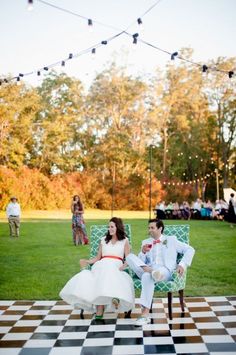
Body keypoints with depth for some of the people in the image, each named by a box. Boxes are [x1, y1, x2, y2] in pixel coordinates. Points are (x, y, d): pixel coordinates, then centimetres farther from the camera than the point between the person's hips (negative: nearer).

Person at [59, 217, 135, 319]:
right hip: (101, 265, 2)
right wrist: (87, 261, 5)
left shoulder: (124, 241, 18)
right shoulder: (104, 240, 27)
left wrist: (123, 266, -11)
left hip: (115, 267, -2)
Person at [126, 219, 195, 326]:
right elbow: (141, 261, 17)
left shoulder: (171, 240, 18)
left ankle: (145, 314, -38)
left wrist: (182, 265, -2)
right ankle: (149, 271, -38)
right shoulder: (146, 242, 25)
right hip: (147, 270, 4)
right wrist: (143, 252, -4)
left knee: (147, 276, -39)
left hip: (164, 271, -4)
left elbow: (190, 250, 12)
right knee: (130, 256, -19)